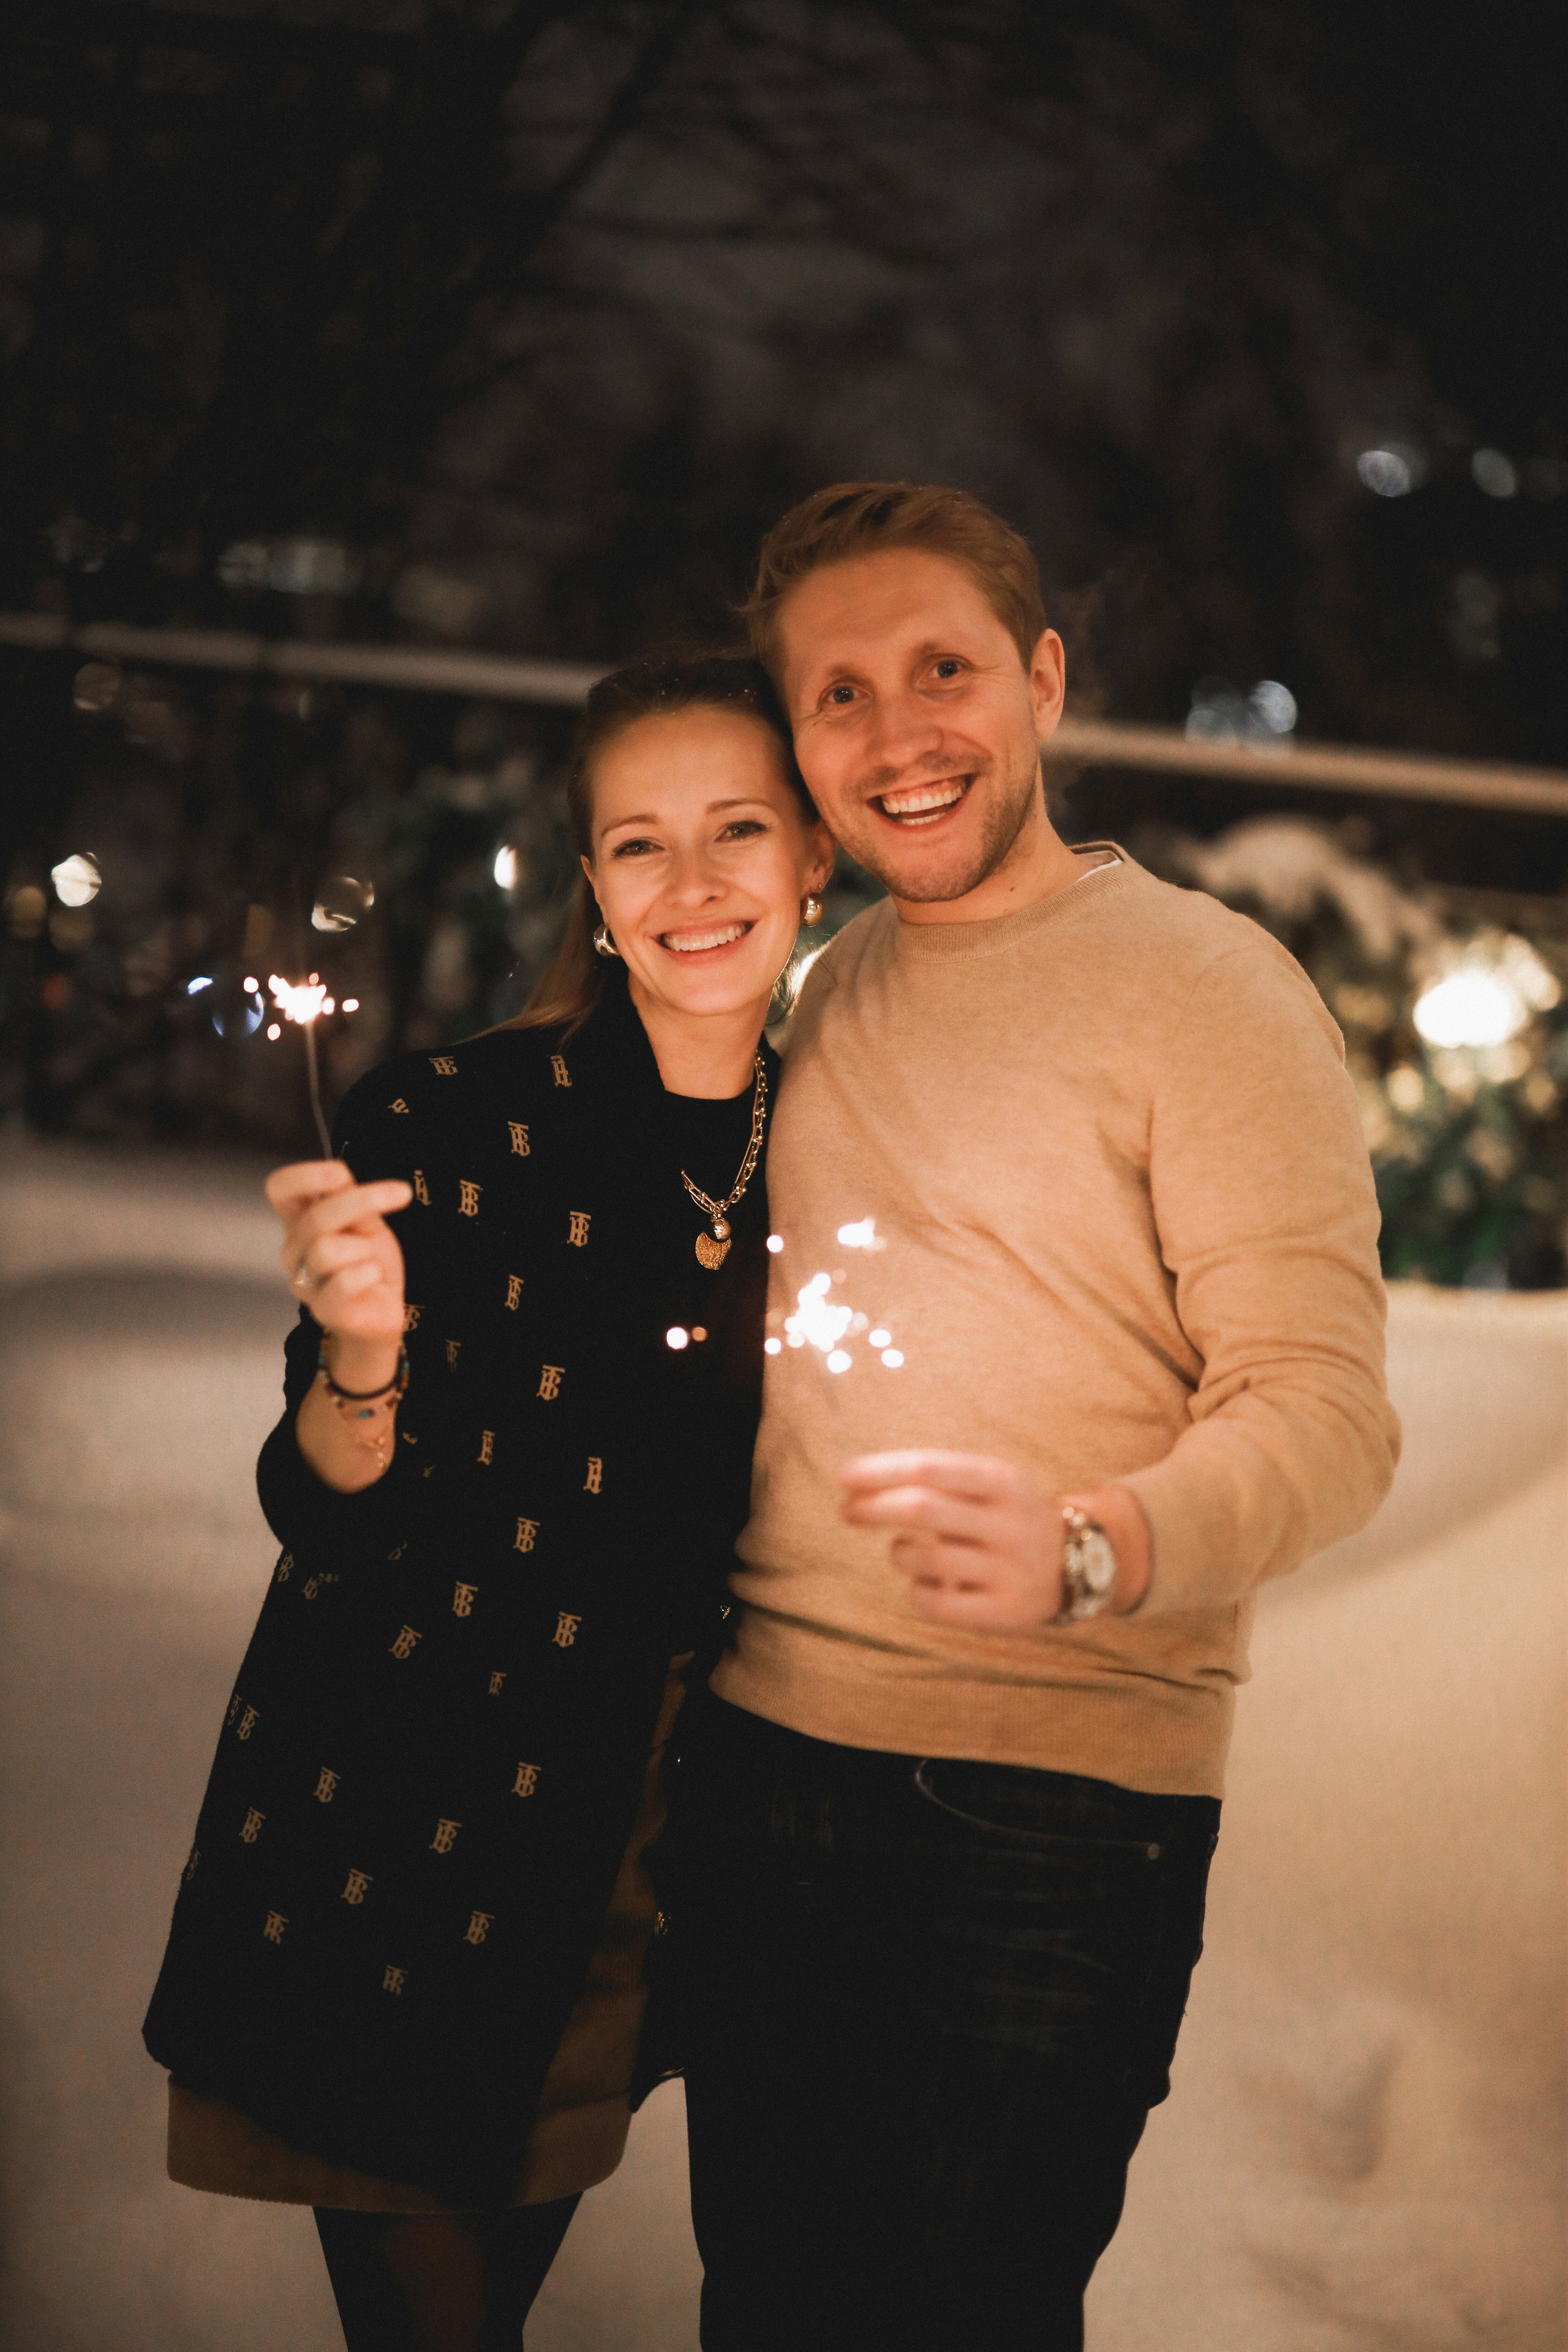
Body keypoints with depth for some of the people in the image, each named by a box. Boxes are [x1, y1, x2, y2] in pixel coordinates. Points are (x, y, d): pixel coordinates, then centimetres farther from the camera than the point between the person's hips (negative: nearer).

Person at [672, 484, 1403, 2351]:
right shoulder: (835, 991, 13)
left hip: (1049, 1800, -6)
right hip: (759, 1762, 6)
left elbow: (1325, 1409, -16)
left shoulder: (1201, 984, -8)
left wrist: (1084, 1550, -34)